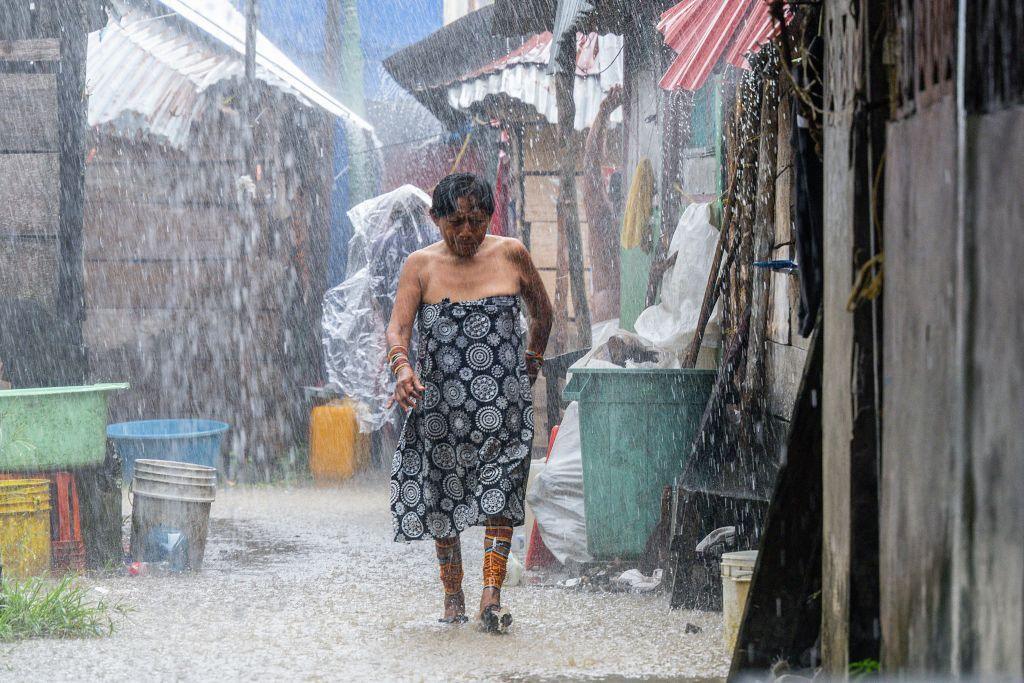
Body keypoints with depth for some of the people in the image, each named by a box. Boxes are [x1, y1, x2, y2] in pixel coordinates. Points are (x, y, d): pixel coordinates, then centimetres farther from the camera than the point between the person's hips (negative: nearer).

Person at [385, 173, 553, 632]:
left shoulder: (510, 255, 2)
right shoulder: (421, 266, -1)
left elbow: (542, 309, 17)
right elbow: (398, 326, -9)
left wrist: (533, 360, 14)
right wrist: (402, 367, -27)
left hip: (503, 403, 0)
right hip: (440, 402, 1)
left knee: (499, 492, -11)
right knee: (443, 497, 6)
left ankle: (492, 597, -16)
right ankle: (452, 596, 18)